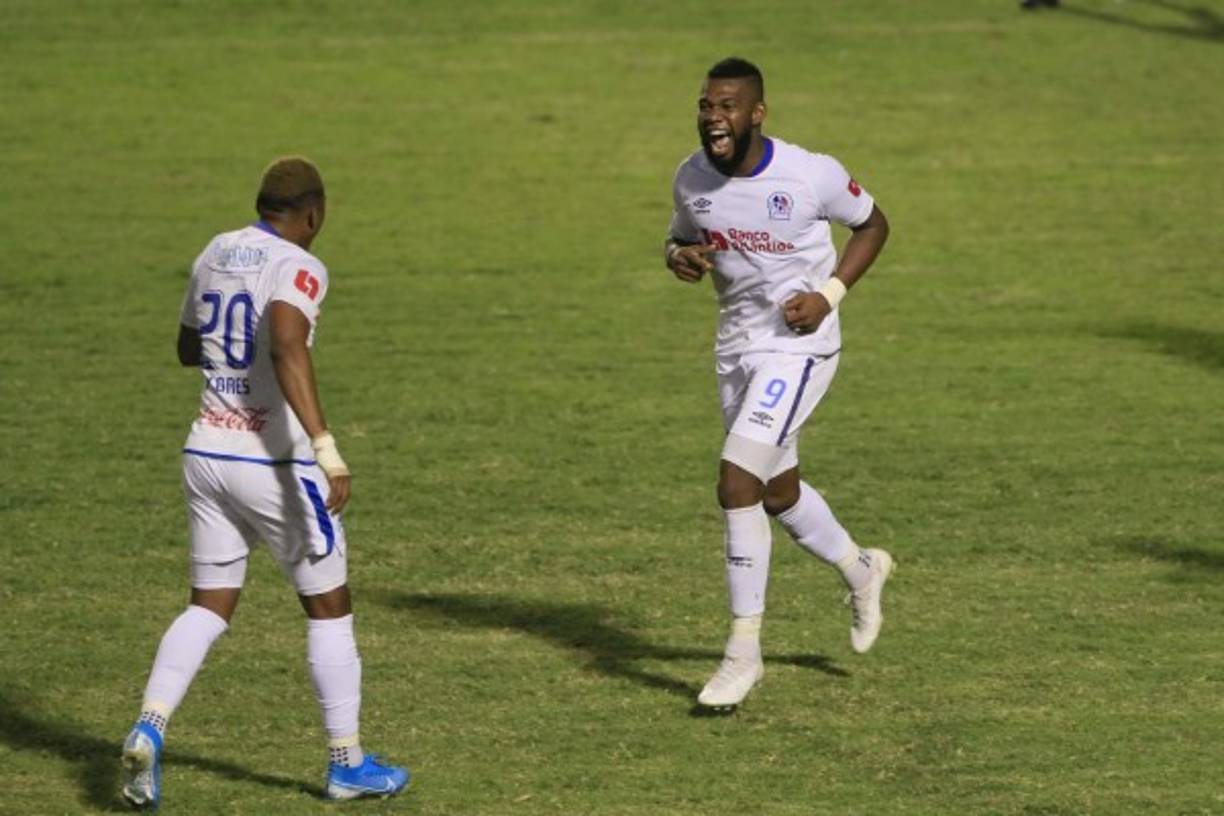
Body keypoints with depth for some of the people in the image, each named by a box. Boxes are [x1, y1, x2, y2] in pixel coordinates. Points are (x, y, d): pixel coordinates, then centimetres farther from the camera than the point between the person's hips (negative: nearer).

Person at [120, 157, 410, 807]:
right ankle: (346, 763, 17)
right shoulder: (297, 268, -14)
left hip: (206, 454, 6)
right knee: (328, 606, 10)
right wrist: (327, 451, -35)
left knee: (210, 606, 12)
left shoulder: (214, 254, 8)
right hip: (273, 462, -6)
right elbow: (287, 350, -32)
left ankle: (148, 730, -10)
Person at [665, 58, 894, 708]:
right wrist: (681, 258, -10)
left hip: (798, 345, -7)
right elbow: (680, 239, 15)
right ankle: (861, 569, 48)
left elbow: (873, 225, -1)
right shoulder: (692, 178, -4)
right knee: (777, 491, 18)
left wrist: (829, 294, -14)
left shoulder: (812, 175, -18)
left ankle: (744, 649, -9)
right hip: (735, 344, 7)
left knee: (736, 480, -18)